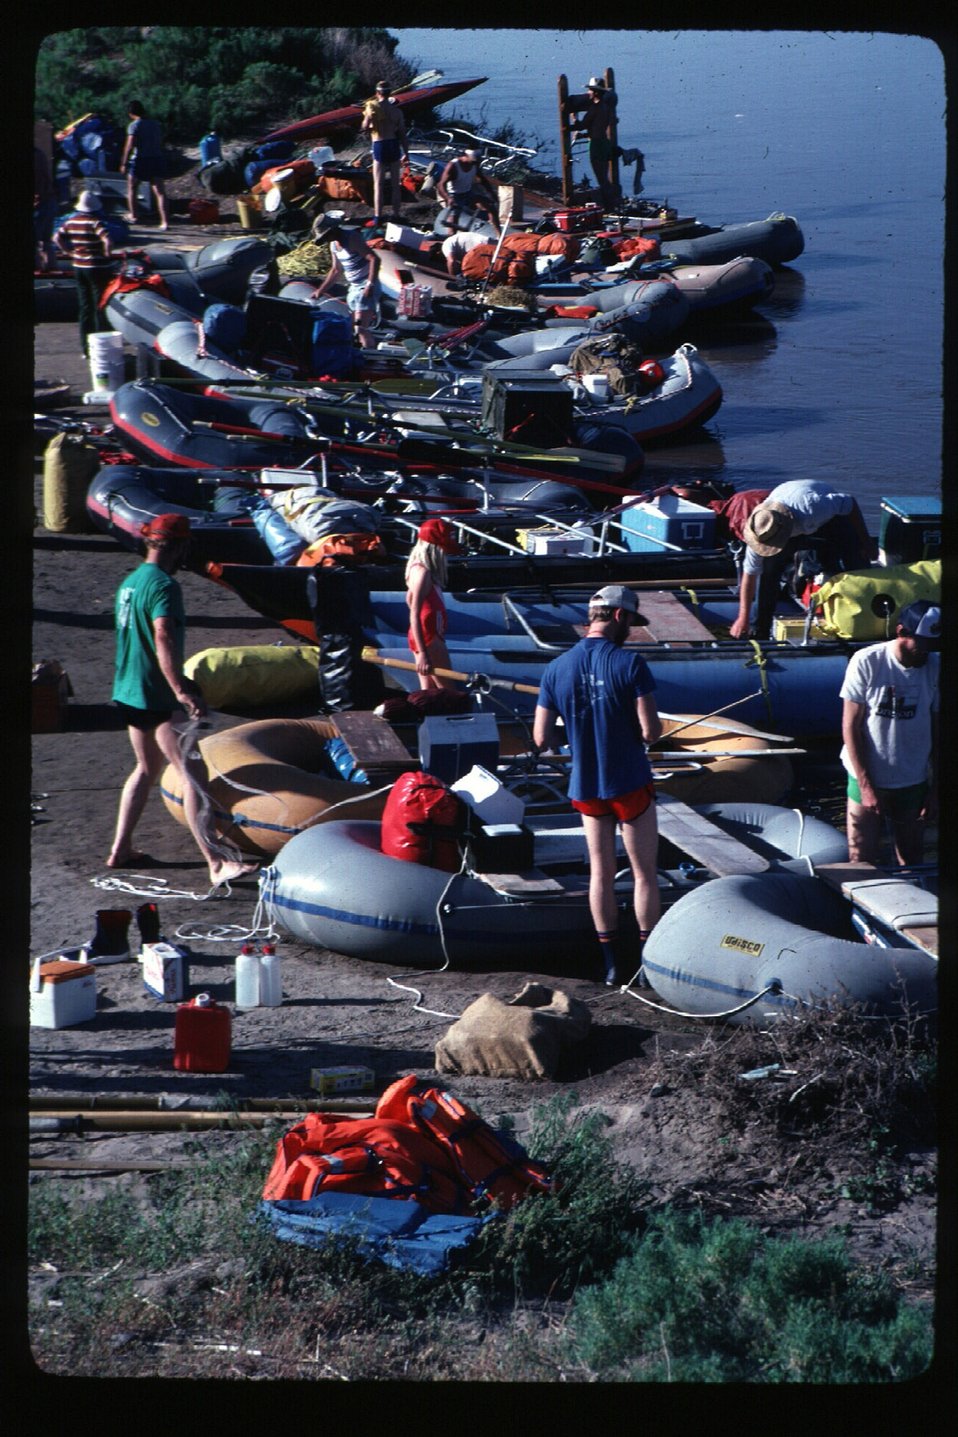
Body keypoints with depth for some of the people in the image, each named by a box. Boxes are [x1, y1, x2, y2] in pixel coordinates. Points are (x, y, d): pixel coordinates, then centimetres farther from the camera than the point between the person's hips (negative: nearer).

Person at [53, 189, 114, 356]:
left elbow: (57, 238, 9)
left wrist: (70, 252, 10)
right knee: (100, 308, 2)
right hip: (98, 268, -6)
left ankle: (85, 348, 16)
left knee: (84, 308, 13)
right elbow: (107, 240, -30)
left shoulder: (71, 221, 2)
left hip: (79, 267, 6)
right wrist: (107, 254, -14)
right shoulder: (95, 222, -17)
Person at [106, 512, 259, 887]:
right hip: (156, 698, -10)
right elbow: (163, 640, -30)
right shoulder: (163, 586, -17)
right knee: (194, 773, -11)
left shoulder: (130, 582, 13)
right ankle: (216, 863, -16)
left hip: (128, 691, 10)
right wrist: (181, 691, -37)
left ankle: (120, 849, 25)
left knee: (147, 768, 23)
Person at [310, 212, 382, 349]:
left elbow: (374, 259, -25)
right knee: (358, 329, 9)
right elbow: (336, 270, 23)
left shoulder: (352, 238, -18)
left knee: (361, 329, -17)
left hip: (366, 288, -9)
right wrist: (320, 290, 22)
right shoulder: (334, 244, 10)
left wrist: (370, 285, -31)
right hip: (353, 288, 9)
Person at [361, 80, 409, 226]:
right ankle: (396, 215, 12)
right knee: (395, 184, 10)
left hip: (379, 145, -2)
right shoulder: (396, 110, 1)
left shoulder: (372, 107, -7)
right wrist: (406, 152, 10)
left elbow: (365, 127, -14)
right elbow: (402, 133, 2)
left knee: (378, 185, 3)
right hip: (394, 145, 2)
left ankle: (378, 217, -1)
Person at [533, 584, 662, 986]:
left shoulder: (556, 669, -3)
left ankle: (610, 963, 16)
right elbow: (652, 731, -20)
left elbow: (541, 739, -3)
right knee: (644, 873, 7)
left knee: (601, 872, 13)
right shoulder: (630, 664, -16)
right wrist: (639, 729, 3)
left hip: (585, 787, 4)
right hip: (630, 784, -4)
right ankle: (648, 961, 10)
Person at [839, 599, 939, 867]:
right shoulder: (866, 662, -11)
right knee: (862, 865, 2)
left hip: (914, 784, 2)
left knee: (912, 863, 8)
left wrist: (935, 790, 3)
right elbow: (850, 727, -8)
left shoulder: (935, 668, -4)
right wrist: (866, 785, -11)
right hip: (868, 781, -2)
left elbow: (937, 732, 4)